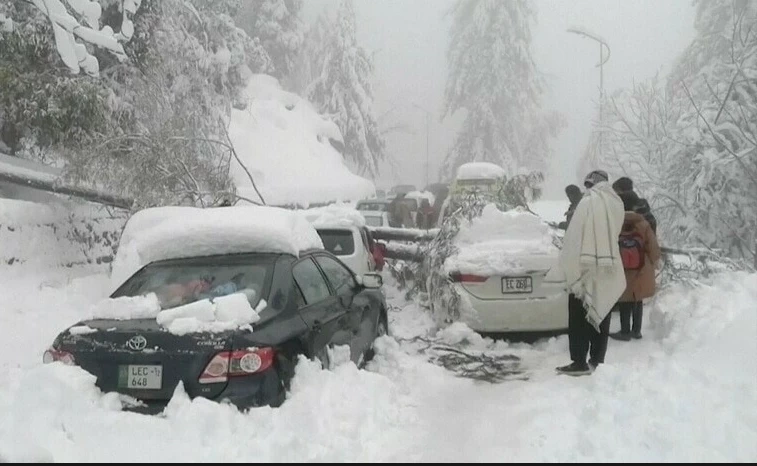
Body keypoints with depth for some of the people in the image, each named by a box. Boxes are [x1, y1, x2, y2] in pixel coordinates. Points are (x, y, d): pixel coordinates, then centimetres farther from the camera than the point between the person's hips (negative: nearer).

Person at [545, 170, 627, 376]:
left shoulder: (588, 202, -14)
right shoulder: (616, 204, 5)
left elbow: (574, 239, -14)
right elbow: (614, 234, 8)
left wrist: (568, 269, -9)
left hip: (585, 270, -6)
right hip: (608, 271, 6)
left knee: (579, 319, 1)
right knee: (600, 317, 13)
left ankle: (580, 362, 1)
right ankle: (597, 360, 18)